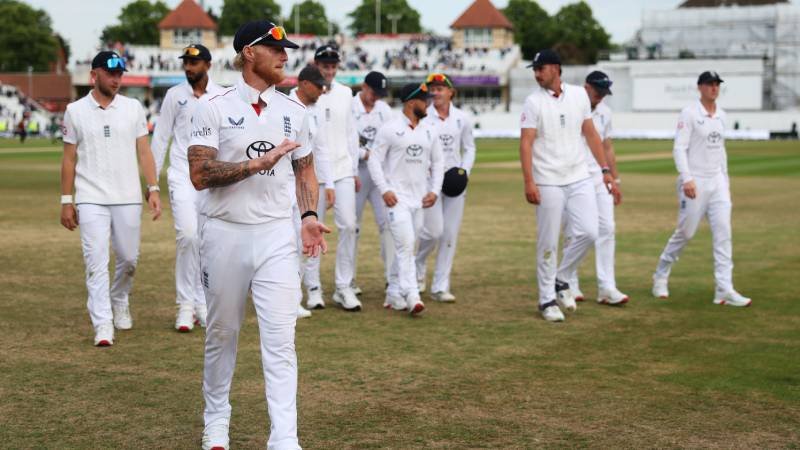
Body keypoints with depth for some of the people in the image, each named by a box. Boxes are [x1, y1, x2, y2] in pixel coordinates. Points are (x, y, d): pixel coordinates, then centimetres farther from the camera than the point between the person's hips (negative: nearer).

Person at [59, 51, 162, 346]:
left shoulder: (133, 108, 5)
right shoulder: (76, 110, 3)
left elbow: (144, 151, 5)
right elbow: (69, 158, 6)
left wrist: (153, 188, -4)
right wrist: (66, 200, 2)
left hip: (128, 198, 2)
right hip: (91, 200, -2)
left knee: (128, 258, 8)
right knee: (96, 261, -7)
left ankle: (120, 302, 35)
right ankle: (102, 325, -6)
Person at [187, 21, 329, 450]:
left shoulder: (294, 111, 7)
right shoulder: (213, 108, -6)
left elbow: (304, 168, 18)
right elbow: (200, 175, -14)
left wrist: (309, 215, 1)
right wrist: (258, 163, -22)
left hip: (277, 236, 2)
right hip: (225, 234, -2)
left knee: (280, 338, -6)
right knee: (222, 333, 12)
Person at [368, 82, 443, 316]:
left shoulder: (430, 131, 10)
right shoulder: (390, 129, -6)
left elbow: (437, 163, 16)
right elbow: (374, 160, -5)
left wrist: (434, 190, 4)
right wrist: (384, 190, -14)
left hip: (419, 200, 6)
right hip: (397, 198, -6)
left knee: (406, 247, 10)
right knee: (405, 244, -15)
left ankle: (394, 295, 19)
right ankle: (412, 296, -18)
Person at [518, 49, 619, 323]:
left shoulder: (579, 95, 7)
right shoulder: (534, 102, -5)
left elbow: (590, 134, 12)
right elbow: (526, 143, -10)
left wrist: (605, 170, 7)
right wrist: (529, 182, -20)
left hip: (579, 179, 4)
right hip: (549, 182, -4)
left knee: (588, 232, -7)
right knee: (548, 242, 1)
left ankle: (560, 280, 15)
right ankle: (547, 299, 12)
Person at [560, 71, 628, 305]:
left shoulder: (604, 112, 11)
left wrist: (615, 180, 16)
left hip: (600, 179, 5)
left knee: (606, 229, -3)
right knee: (576, 233, -2)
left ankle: (607, 288, -3)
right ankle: (568, 282, 16)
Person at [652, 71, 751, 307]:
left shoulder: (721, 115, 13)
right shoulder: (689, 113, -7)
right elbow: (679, 148, -14)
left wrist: (726, 179, 18)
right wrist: (687, 179, -24)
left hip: (717, 181, 6)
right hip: (694, 182, -6)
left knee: (723, 232, -5)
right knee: (685, 233, 1)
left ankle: (724, 290, -8)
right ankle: (661, 276, 23)